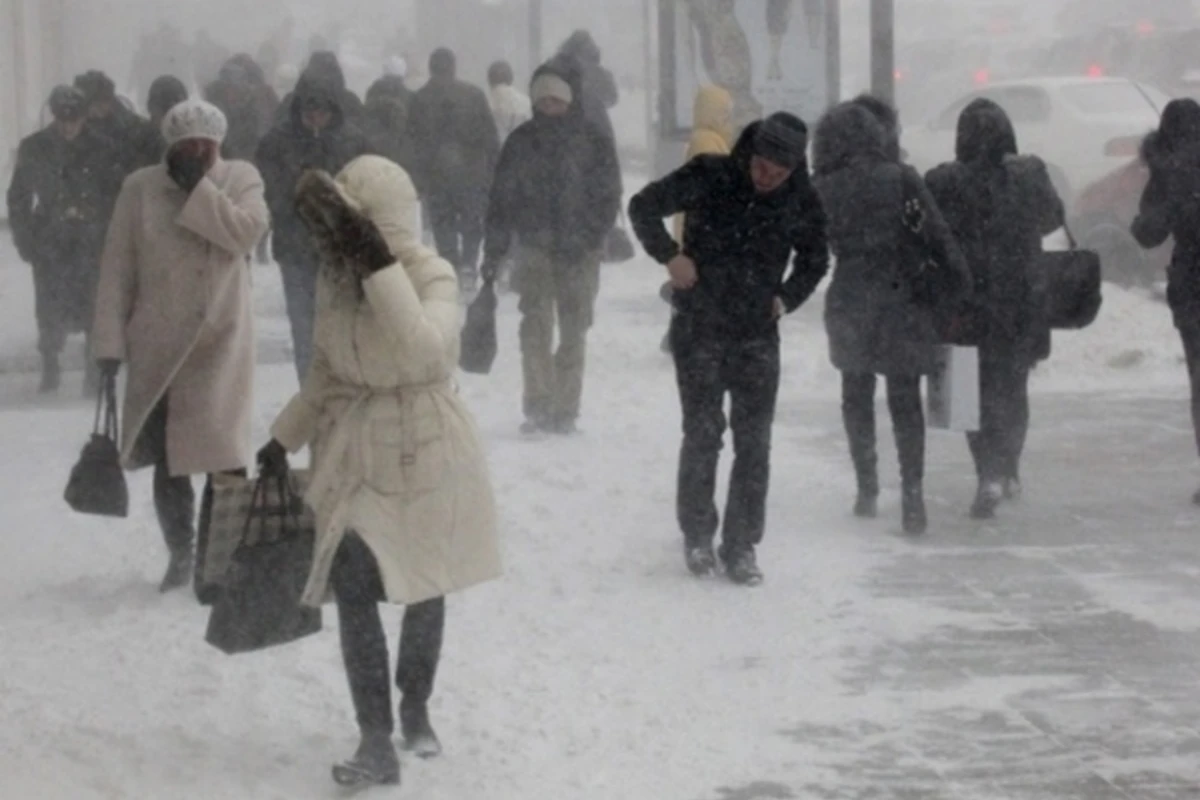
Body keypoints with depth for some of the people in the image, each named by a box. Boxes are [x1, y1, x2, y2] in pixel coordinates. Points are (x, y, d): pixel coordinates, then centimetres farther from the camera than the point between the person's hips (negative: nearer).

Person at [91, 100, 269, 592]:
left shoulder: (241, 178, 1)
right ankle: (180, 555, 20)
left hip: (220, 340, -1)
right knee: (166, 455, 7)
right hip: (157, 343, 1)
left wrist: (198, 187, -14)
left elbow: (246, 232, -18)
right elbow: (117, 270, 0)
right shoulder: (140, 188, 1)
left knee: (224, 451, -8)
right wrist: (110, 341, -5)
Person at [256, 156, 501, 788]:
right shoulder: (335, 273, 1)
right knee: (353, 593, -11)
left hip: (421, 451, -3)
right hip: (352, 450, 4)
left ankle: (416, 709, 37)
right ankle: (377, 741, -8)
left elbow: (424, 351, -37)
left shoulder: (432, 277, -16)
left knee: (424, 588, 13)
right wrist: (284, 437, 12)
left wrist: (380, 267, -37)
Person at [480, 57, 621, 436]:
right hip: (534, 248, 1)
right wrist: (494, 252, 3)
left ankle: (565, 409, 9)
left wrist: (584, 239, -14)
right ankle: (538, 407, -11)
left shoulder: (593, 142, 1)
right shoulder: (521, 141, 6)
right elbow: (502, 198, 8)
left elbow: (608, 198, -1)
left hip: (578, 254, -1)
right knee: (535, 326, -10)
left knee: (573, 331, 3)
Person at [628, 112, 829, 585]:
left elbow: (815, 259, 14)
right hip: (700, 328, -2)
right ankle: (697, 534, 17)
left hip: (758, 333, 2)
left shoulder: (801, 202, -5)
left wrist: (787, 298, 0)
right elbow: (644, 206, -7)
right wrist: (670, 255, -17)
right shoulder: (710, 177, -13)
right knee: (703, 434, 0)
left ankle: (741, 545, 8)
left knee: (754, 443, 0)